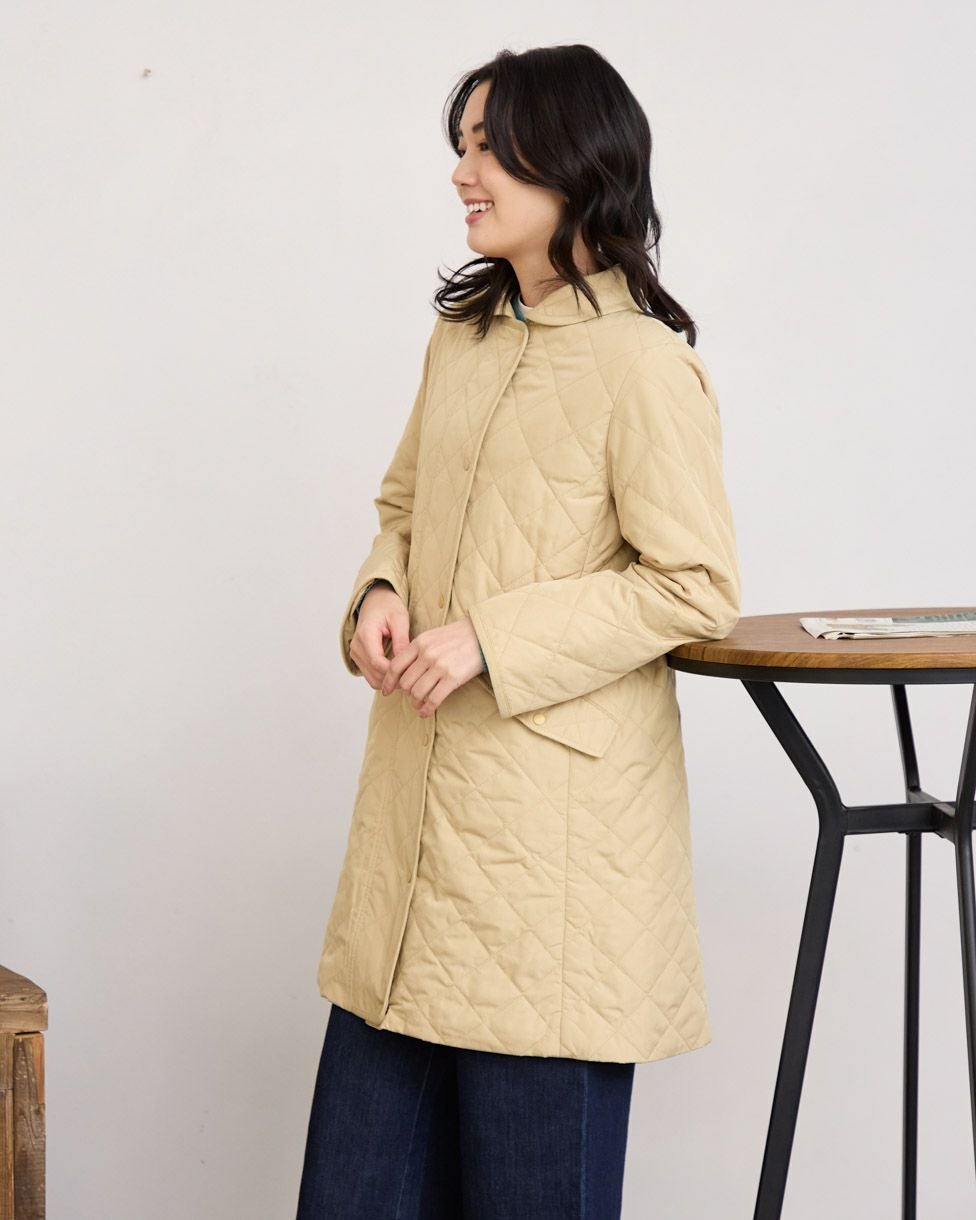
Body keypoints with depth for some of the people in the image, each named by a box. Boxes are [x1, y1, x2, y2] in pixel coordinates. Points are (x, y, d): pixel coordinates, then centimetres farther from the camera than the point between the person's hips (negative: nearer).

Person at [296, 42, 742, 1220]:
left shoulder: (641, 364, -14)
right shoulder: (460, 337, 10)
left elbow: (697, 586, -15)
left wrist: (493, 637, -18)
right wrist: (382, 593, 0)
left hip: (557, 802, -7)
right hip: (424, 783, 8)